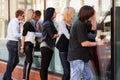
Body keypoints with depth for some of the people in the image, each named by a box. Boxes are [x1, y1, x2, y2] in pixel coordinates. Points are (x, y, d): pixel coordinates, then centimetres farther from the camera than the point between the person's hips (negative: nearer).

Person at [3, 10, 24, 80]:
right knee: (11, 61, -1)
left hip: (14, 43, 10)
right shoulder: (14, 22, -15)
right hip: (12, 43, -10)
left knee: (16, 60, 14)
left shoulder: (16, 22, 13)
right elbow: (15, 34, -21)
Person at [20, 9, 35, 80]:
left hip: (30, 44, 9)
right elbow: (23, 35, -15)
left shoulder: (30, 23, 13)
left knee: (28, 61, 10)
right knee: (29, 61, -9)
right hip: (27, 44, -9)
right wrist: (22, 47, -17)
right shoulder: (27, 23, -12)